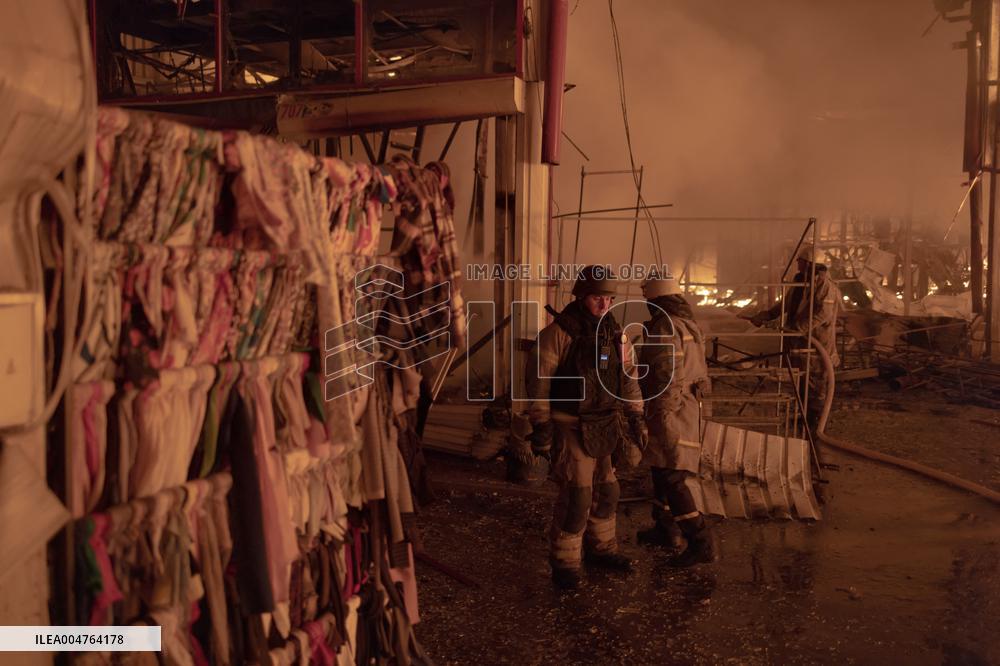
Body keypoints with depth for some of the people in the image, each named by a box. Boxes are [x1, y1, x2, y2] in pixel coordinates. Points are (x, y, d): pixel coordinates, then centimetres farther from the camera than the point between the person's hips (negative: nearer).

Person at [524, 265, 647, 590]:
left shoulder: (616, 334, 7)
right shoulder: (557, 334, -13)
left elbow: (628, 377, 15)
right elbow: (537, 380, -14)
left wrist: (636, 417, 13)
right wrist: (541, 425, -15)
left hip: (607, 427, 7)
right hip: (572, 428, -7)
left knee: (606, 491, 16)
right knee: (577, 495, -8)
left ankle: (601, 549, 35)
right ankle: (564, 563, 7)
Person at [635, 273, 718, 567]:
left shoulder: (664, 328, -17)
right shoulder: (689, 325, 12)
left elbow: (666, 377, -22)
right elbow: (700, 372, 17)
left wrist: (659, 419, -19)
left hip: (669, 412, -10)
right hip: (688, 407, 10)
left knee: (670, 479, -6)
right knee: (662, 470, 20)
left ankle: (702, 544, -5)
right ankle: (666, 530, 31)